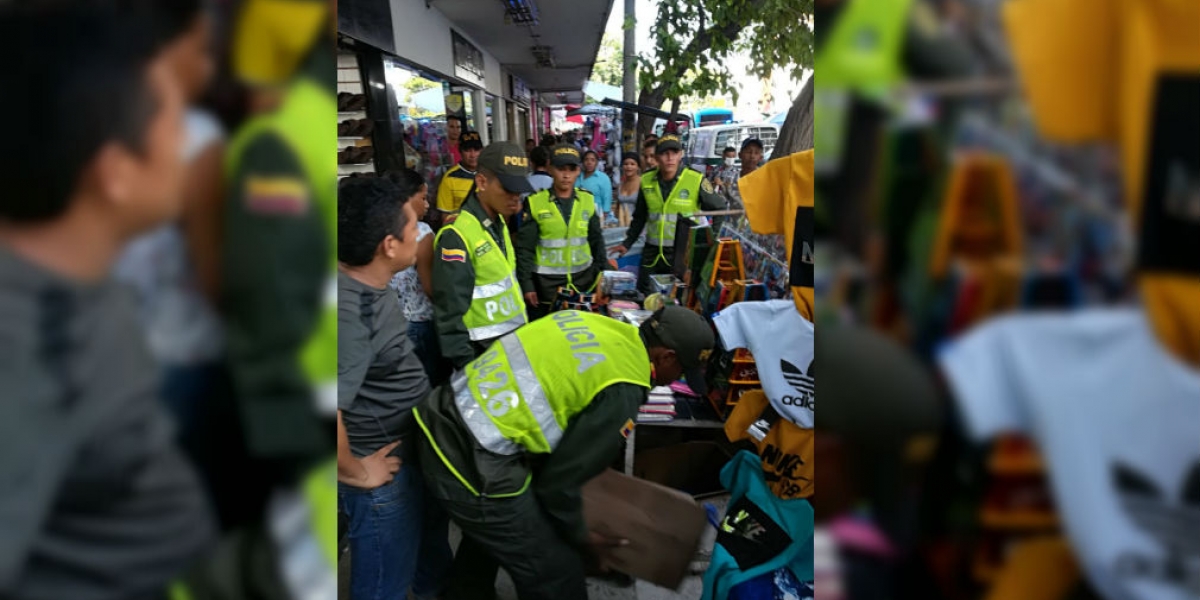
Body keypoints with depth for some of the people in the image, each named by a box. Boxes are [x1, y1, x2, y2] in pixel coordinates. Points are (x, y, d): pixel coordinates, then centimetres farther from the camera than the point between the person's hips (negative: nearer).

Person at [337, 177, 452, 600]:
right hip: (384, 474, -9)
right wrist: (355, 471, -25)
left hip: (414, 451, 10)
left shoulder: (369, 286, -1)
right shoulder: (348, 311, -32)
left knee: (431, 556, 32)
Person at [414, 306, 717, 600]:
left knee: (487, 533, 36)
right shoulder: (622, 392, -14)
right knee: (555, 570, 10)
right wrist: (581, 538, 10)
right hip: (475, 465, -9)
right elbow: (560, 479, -10)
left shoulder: (591, 324, 9)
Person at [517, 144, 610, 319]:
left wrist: (600, 274, 9)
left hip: (582, 279, 3)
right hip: (545, 282, -3)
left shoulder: (588, 200, 2)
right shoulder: (535, 202, -7)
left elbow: (597, 241, 11)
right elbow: (524, 248, -5)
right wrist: (526, 284, -8)